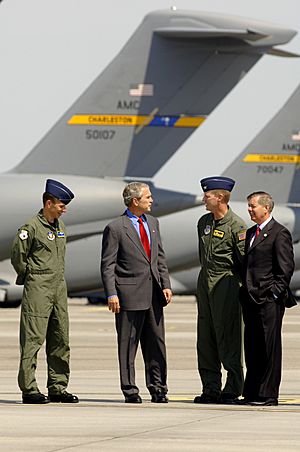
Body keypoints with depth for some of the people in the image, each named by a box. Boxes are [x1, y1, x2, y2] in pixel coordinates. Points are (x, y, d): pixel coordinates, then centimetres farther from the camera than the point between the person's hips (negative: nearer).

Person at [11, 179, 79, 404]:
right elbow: (17, 256, -7)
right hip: (38, 290, -8)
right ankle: (29, 389, -5)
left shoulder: (60, 226, 13)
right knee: (33, 339, -7)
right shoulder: (31, 227, -11)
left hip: (59, 288, 8)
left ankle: (58, 388, 14)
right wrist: (30, 277, 2)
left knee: (60, 340, 8)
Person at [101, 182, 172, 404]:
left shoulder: (152, 222, 13)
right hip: (130, 293, -6)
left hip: (153, 293, 6)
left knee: (156, 342, 7)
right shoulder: (115, 228, -6)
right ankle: (130, 390, 6)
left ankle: (158, 389, 14)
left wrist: (165, 284, 8)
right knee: (128, 344, 0)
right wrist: (111, 294, -14)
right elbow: (107, 265, -7)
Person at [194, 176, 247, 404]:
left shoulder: (236, 226, -11)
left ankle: (232, 389, -2)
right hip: (205, 282, 8)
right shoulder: (204, 222, 12)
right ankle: (211, 389, 12)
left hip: (226, 284, -8)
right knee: (206, 337, 7)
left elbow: (246, 259, -10)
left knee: (228, 336, -7)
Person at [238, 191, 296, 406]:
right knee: (252, 348, 9)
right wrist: (245, 291, 13)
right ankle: (252, 393, 13)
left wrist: (276, 292, -13)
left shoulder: (279, 233, -7)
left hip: (270, 300, -8)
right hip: (251, 299, 8)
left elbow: (286, 267, -10)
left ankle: (268, 395, -3)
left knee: (269, 348, -5)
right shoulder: (250, 233, 19)